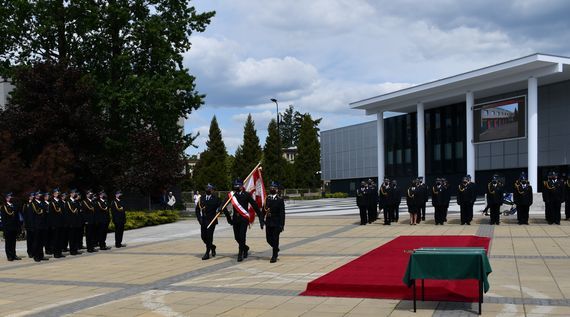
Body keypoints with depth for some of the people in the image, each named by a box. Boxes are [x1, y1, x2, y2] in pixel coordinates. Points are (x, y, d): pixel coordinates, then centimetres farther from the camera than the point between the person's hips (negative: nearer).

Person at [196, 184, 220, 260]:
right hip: (203, 221, 5)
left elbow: (220, 207, -5)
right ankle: (212, 247, 33)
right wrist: (199, 218, 5)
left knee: (209, 236, -4)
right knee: (203, 236, 7)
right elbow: (197, 209, 13)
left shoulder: (215, 198, -4)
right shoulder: (202, 198, 9)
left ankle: (207, 253, 5)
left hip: (211, 221, -5)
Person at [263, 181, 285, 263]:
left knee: (275, 239, -2)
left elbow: (282, 213, -8)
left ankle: (274, 256, 8)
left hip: (276, 223, -4)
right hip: (268, 223, 4)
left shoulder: (280, 200, -5)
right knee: (269, 239, 8)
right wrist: (262, 220, 5)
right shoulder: (267, 199, 8)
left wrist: (282, 225, -12)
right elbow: (263, 210, 11)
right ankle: (276, 249, 34)